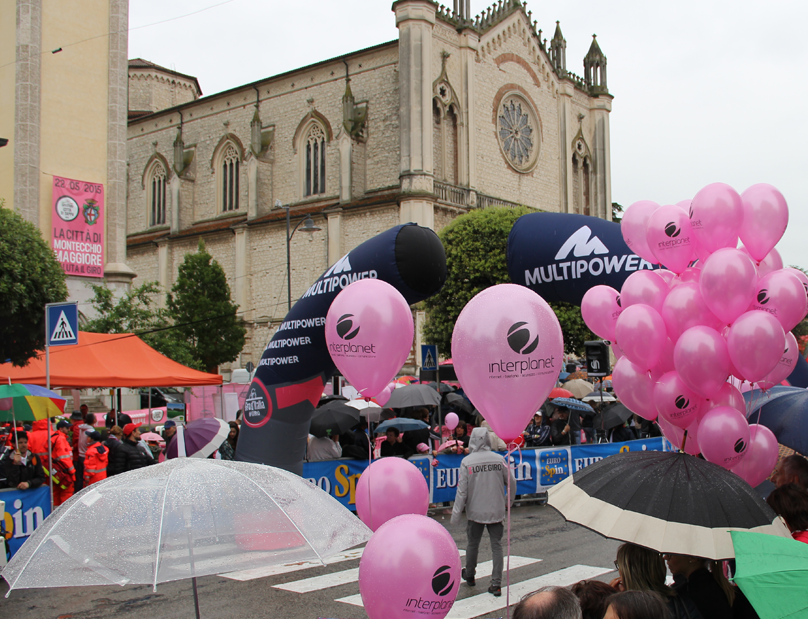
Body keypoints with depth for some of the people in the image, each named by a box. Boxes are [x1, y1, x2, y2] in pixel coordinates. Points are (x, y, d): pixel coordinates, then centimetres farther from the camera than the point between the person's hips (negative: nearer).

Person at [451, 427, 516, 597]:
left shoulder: (467, 462, -11)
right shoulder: (499, 460, -3)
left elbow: (462, 490, -10)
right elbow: (512, 482, 3)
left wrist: (456, 513, -3)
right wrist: (510, 500, 22)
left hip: (475, 511, -1)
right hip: (497, 511, 1)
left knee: (473, 544, 16)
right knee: (497, 546, 5)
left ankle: (469, 575, 35)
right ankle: (496, 583, 1)